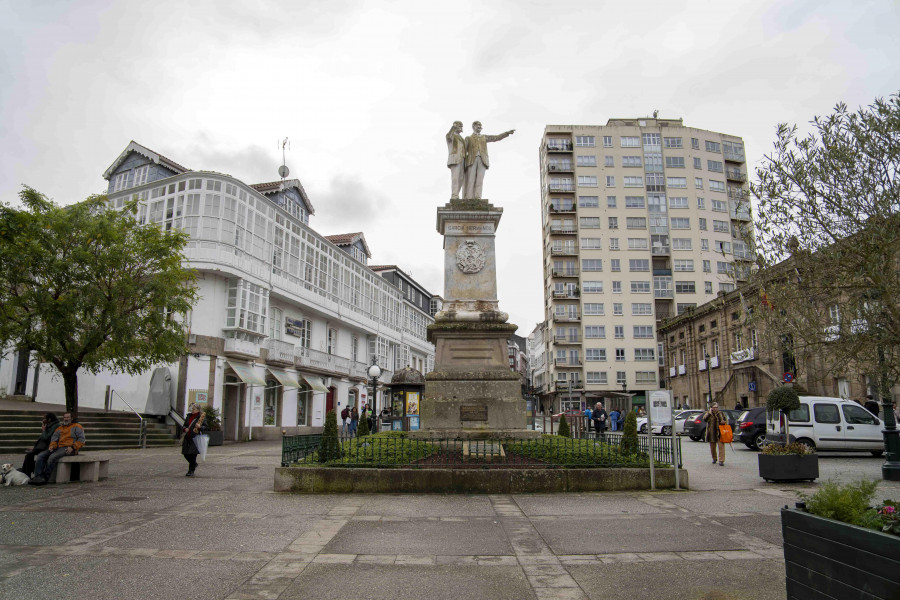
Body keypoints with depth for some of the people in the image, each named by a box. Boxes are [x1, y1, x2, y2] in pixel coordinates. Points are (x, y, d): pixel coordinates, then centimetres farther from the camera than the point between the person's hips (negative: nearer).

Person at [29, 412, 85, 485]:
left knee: (53, 457, -31)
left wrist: (72, 447, -15)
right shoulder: (59, 428, 28)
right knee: (41, 455, -16)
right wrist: (52, 446, -8)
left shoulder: (77, 427, 10)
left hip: (68, 449, -7)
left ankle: (45, 478, -24)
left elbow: (81, 439, -1)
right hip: (58, 447, 7)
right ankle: (38, 477, -26)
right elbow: (54, 438, 15)